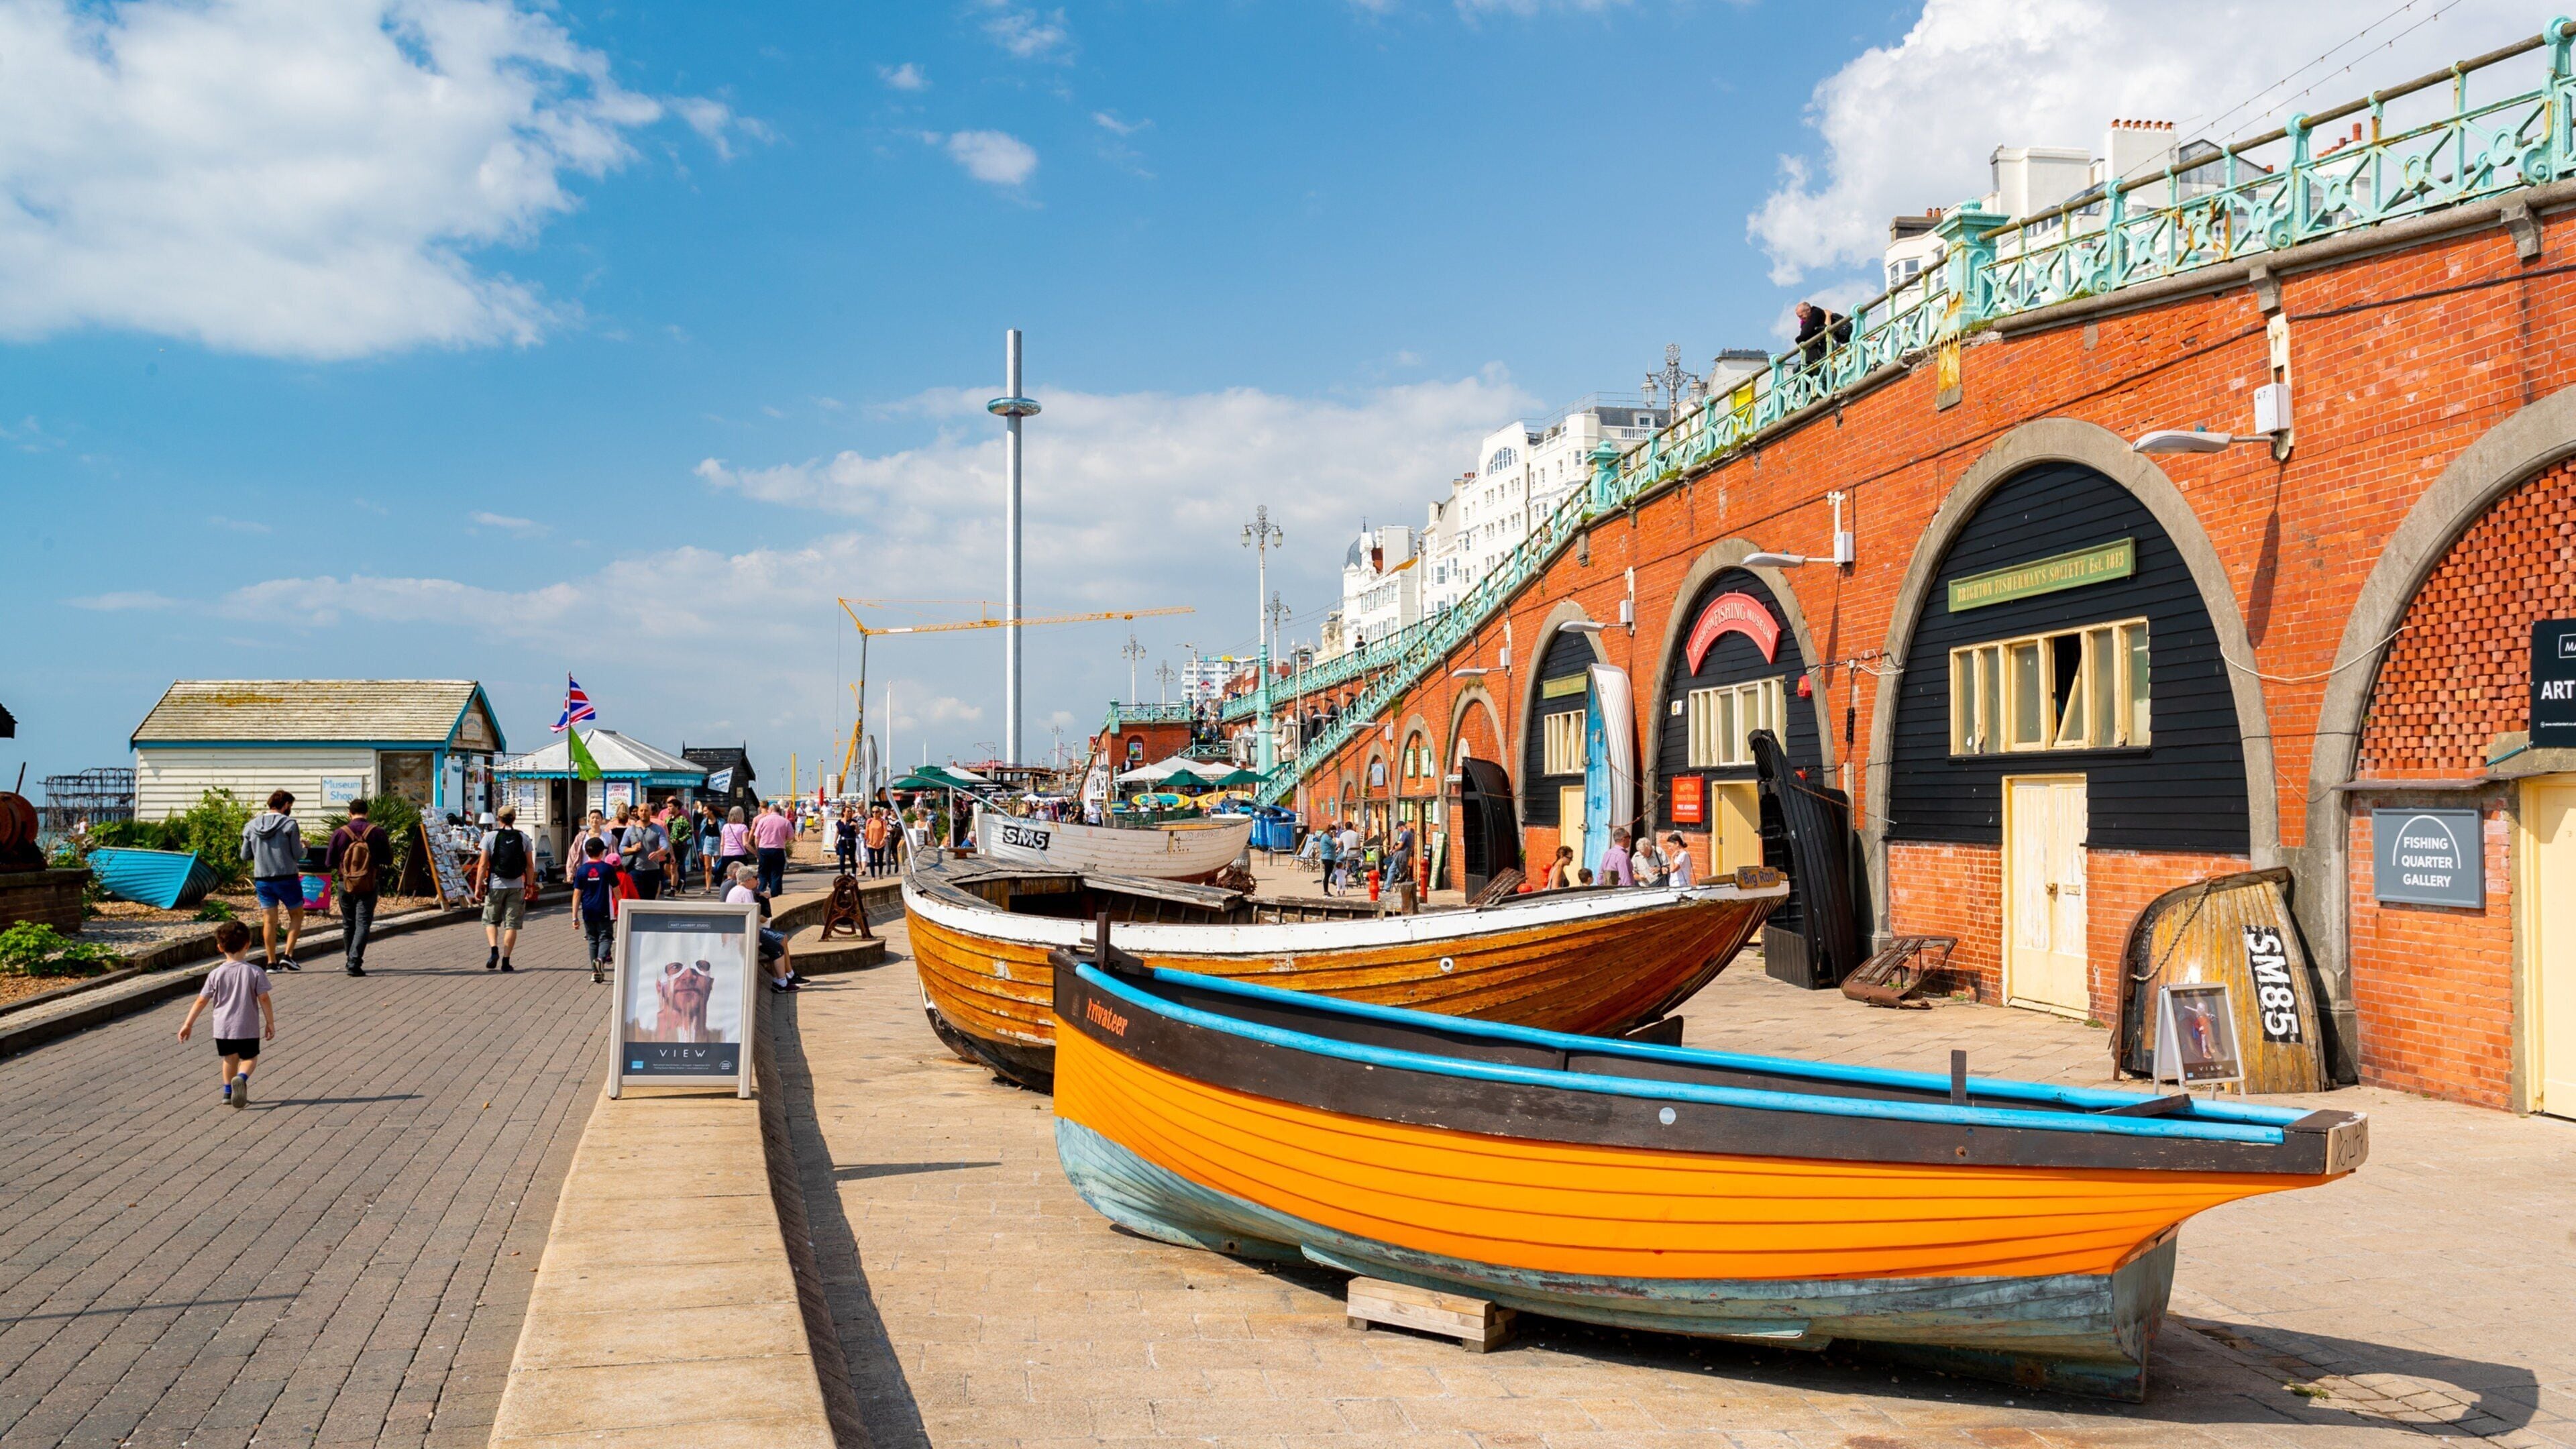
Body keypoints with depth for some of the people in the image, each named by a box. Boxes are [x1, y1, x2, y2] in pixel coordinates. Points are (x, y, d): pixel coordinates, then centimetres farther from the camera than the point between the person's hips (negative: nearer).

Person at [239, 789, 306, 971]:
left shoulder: (251, 826, 4)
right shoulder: (289, 824, -9)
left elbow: (245, 856, 9)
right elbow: (297, 855, -8)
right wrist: (304, 846, 12)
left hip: (262, 880, 4)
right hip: (286, 878, -4)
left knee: (269, 921, 9)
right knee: (297, 915, 12)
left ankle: (272, 962, 9)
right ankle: (288, 955, 0)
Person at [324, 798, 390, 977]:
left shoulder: (339, 833, -5)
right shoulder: (378, 832, -6)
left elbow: (329, 863, 0)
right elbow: (388, 860, 2)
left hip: (345, 884, 1)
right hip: (370, 885, -1)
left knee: (348, 924, 16)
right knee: (363, 924, -2)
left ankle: (351, 960, 27)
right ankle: (355, 963, -15)